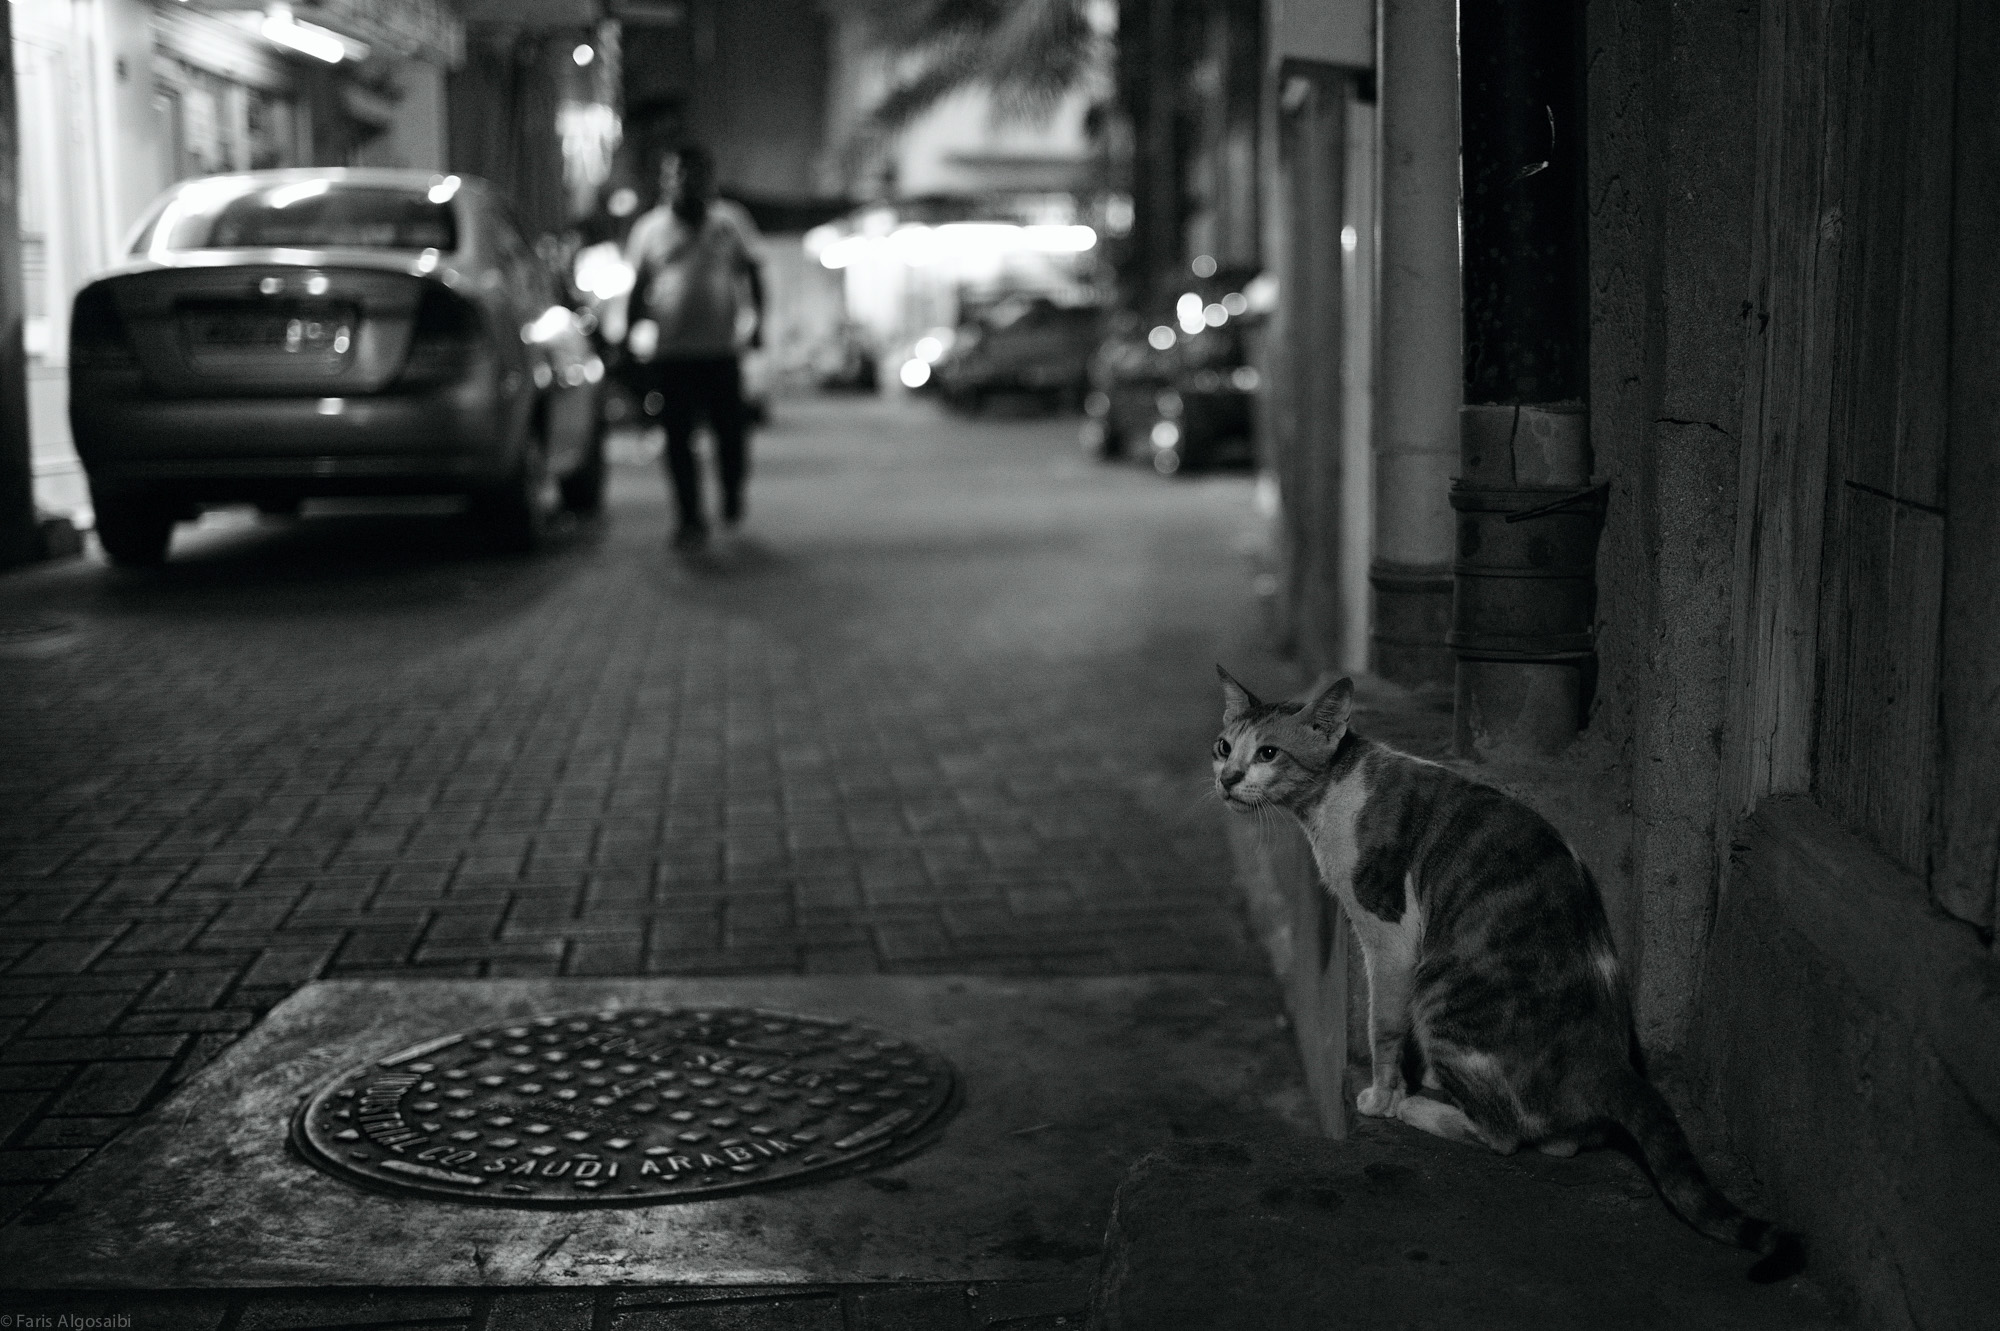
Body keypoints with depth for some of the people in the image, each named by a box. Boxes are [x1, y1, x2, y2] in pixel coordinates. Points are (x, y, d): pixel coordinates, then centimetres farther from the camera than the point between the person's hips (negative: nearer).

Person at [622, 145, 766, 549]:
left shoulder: (730, 221, 6)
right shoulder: (649, 228, 8)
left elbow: (753, 273, 10)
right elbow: (637, 287, 13)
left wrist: (756, 320, 1)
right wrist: (633, 335, 7)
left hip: (722, 349, -1)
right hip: (669, 351, 1)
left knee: (730, 429, -1)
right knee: (678, 436, 0)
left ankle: (733, 497, 25)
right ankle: (690, 517, 7)